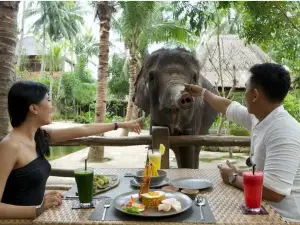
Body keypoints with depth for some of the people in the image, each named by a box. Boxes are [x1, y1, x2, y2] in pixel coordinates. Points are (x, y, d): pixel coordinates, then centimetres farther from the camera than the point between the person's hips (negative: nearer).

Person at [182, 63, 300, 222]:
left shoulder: (283, 134, -29)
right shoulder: (258, 117, -1)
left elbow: (273, 192, -34)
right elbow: (228, 107, 18)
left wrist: (234, 178, -17)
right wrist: (202, 93, 30)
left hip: (281, 217, -7)